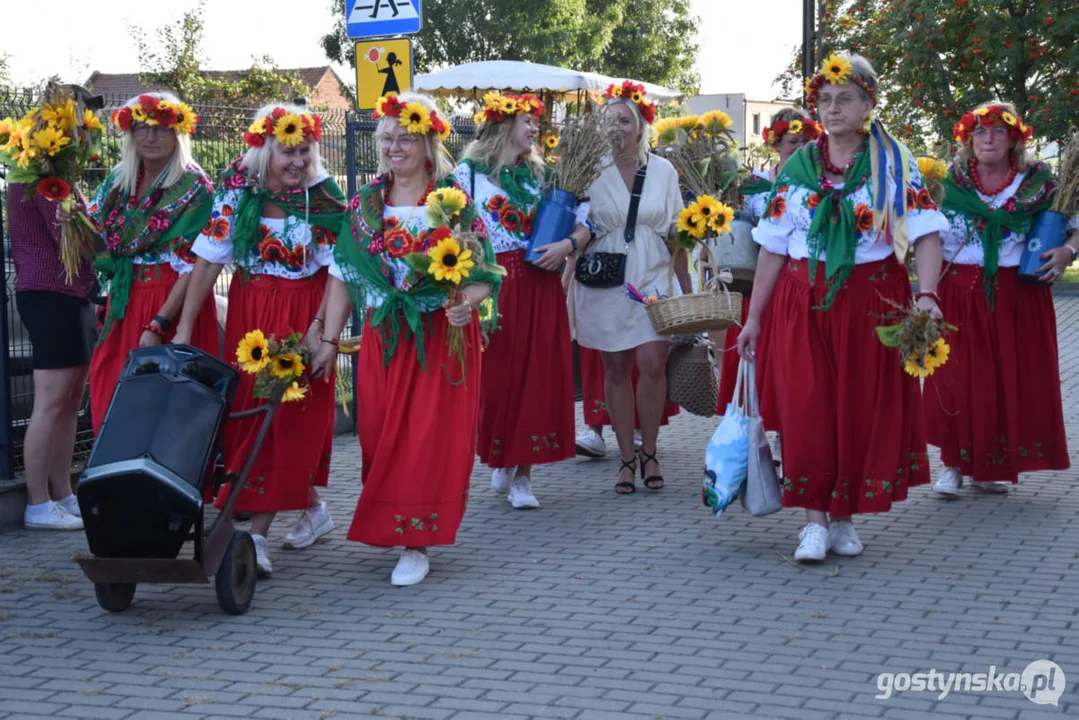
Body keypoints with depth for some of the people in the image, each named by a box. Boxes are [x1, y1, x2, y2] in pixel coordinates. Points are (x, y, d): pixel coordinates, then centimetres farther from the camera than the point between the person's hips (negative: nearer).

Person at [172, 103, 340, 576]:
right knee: (249, 408, 8)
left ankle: (258, 535, -5)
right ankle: (312, 507, 27)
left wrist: (317, 328, -22)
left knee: (286, 417, -6)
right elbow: (209, 261, -4)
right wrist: (184, 328, -7)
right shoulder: (236, 190, -5)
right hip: (248, 311, 3)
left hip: (302, 311, -3)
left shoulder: (324, 198, -11)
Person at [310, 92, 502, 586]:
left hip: (443, 337, -4)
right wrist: (329, 342, 4)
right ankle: (390, 526, 22)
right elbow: (343, 276, 8)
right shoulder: (365, 203, 6)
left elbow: (484, 273, -5)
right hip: (384, 337, 4)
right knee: (380, 433, 5)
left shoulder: (455, 201, -4)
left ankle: (416, 544, 0)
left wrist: (467, 299, -27)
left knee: (429, 437, -6)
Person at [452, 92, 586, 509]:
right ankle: (500, 460, 19)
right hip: (491, 285, -3)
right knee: (495, 375, -1)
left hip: (539, 287, 3)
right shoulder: (469, 173, 3)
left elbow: (583, 221, 12)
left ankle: (522, 474, 4)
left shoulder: (542, 173, 14)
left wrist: (567, 244, -8)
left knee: (537, 377, -1)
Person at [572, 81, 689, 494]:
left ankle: (649, 452, 8)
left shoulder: (662, 171, 5)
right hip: (606, 283, 0)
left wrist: (687, 288, 7)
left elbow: (677, 232, 9)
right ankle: (627, 459, 13)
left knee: (652, 364, -10)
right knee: (616, 370, 3)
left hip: (652, 278, 0)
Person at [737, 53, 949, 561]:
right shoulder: (797, 168, 7)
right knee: (806, 409, -5)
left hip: (872, 301, -1)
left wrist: (926, 296, -24)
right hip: (804, 302, 1)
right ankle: (814, 519, 2)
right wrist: (754, 317, 9)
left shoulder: (894, 163, 1)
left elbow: (925, 233, -8)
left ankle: (844, 517, 16)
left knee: (864, 409, 3)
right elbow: (773, 247, 9)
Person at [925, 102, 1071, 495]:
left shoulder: (1038, 182, 1)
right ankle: (954, 464, 8)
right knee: (958, 378, -3)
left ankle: (991, 467, 16)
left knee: (1014, 380, 3)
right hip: (960, 294, -1)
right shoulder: (949, 182, 1)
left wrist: (1067, 252, -11)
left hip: (1018, 296, 1)